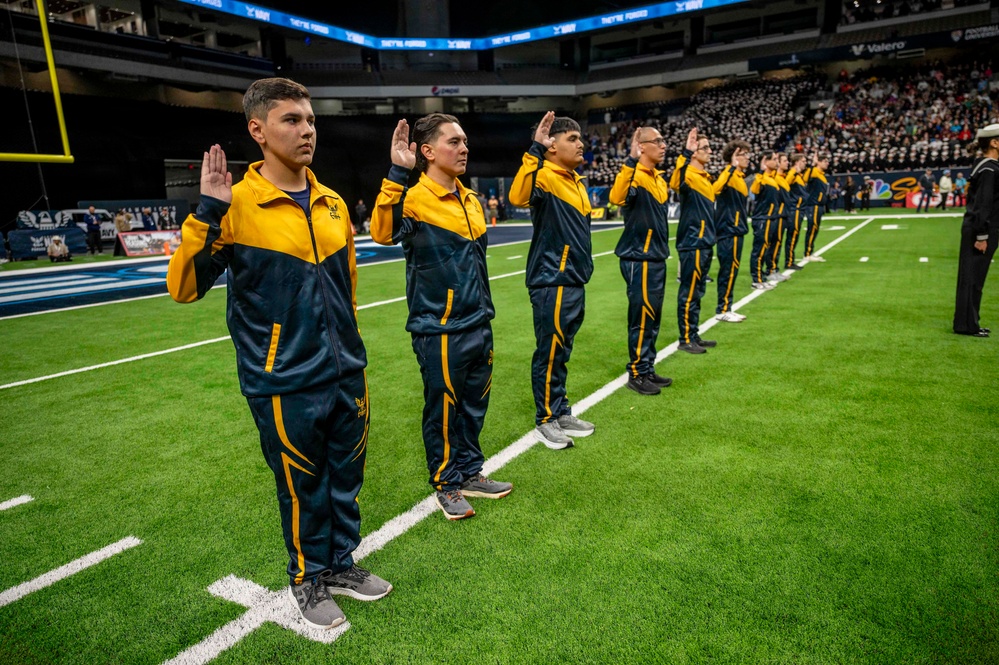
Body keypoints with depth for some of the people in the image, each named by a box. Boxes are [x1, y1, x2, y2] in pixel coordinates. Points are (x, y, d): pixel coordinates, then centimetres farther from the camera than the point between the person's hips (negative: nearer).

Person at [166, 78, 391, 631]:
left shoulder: (333, 203, 5)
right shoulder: (235, 206, -11)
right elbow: (183, 289, -13)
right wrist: (204, 213, -22)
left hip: (346, 376, 5)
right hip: (285, 385, -5)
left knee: (347, 477, 17)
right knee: (302, 487, 11)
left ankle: (341, 565, 41)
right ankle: (308, 581, 36)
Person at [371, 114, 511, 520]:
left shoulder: (470, 200, 11)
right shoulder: (414, 199, -13)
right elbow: (383, 233, -34)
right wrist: (397, 175, -38)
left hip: (479, 325, 8)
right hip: (440, 330, -7)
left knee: (474, 403, 17)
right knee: (443, 408, 7)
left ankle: (470, 472, 35)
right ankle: (446, 485, 27)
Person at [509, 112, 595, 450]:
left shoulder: (575, 180, 15)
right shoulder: (545, 176, -13)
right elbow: (518, 197, -35)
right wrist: (535, 151, -36)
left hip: (575, 282, 9)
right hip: (552, 283, -9)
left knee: (561, 352, 17)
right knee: (550, 352, 1)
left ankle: (561, 413, 29)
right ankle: (546, 421, 15)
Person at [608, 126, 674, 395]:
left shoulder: (658, 178, 16)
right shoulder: (635, 175, -13)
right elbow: (617, 197, -37)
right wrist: (631, 161, -39)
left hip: (657, 257, 9)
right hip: (639, 259, -9)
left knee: (653, 317, 14)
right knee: (642, 317, -3)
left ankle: (648, 370, 24)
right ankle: (637, 374, 8)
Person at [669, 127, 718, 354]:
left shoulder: (705, 177, 15)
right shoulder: (689, 174, -13)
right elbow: (675, 183, -38)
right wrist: (685, 154, -43)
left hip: (705, 242, 10)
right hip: (692, 243, -10)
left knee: (697, 292, 14)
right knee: (689, 292, -3)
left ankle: (694, 336, 23)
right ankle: (685, 339, 6)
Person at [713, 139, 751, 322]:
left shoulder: (740, 176, 14)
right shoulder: (730, 174, -14)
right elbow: (716, 189, -36)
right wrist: (733, 167, -36)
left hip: (736, 230, 10)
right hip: (729, 231, -10)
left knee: (731, 270, 12)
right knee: (729, 270, -4)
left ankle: (726, 308, 19)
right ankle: (723, 310, 4)